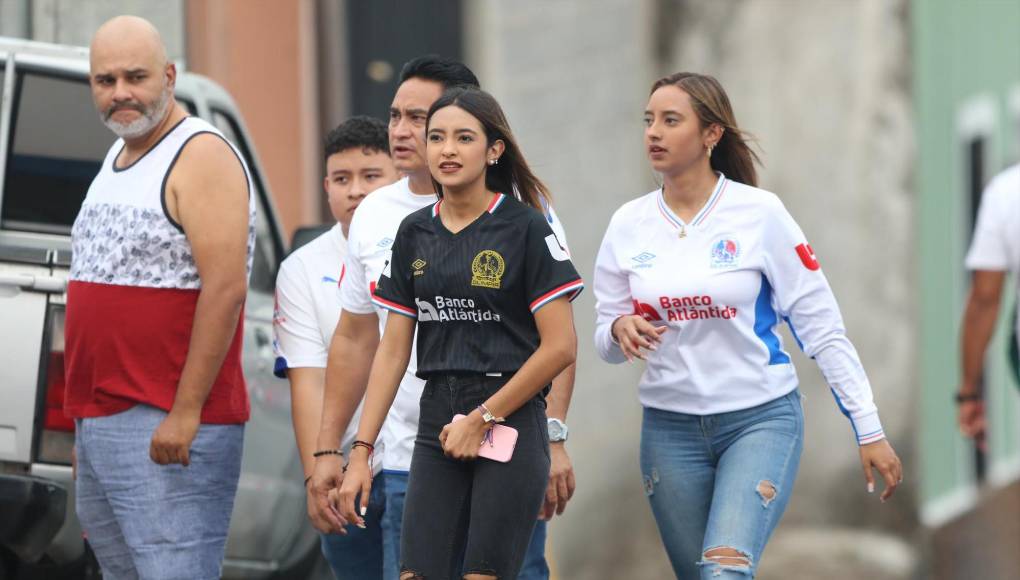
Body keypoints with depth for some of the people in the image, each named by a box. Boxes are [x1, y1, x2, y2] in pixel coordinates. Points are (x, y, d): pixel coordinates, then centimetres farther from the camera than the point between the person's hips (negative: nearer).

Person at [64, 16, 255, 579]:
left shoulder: (202, 157, -9)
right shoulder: (117, 158, 19)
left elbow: (225, 288, -18)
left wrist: (184, 412, -22)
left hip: (168, 430, -9)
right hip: (99, 422, 9)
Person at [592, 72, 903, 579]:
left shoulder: (758, 213, -7)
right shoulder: (629, 223, 3)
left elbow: (821, 327, -5)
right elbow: (605, 342, 9)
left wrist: (869, 430, -7)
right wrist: (619, 331, -15)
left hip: (761, 419, -4)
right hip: (670, 426, 4)